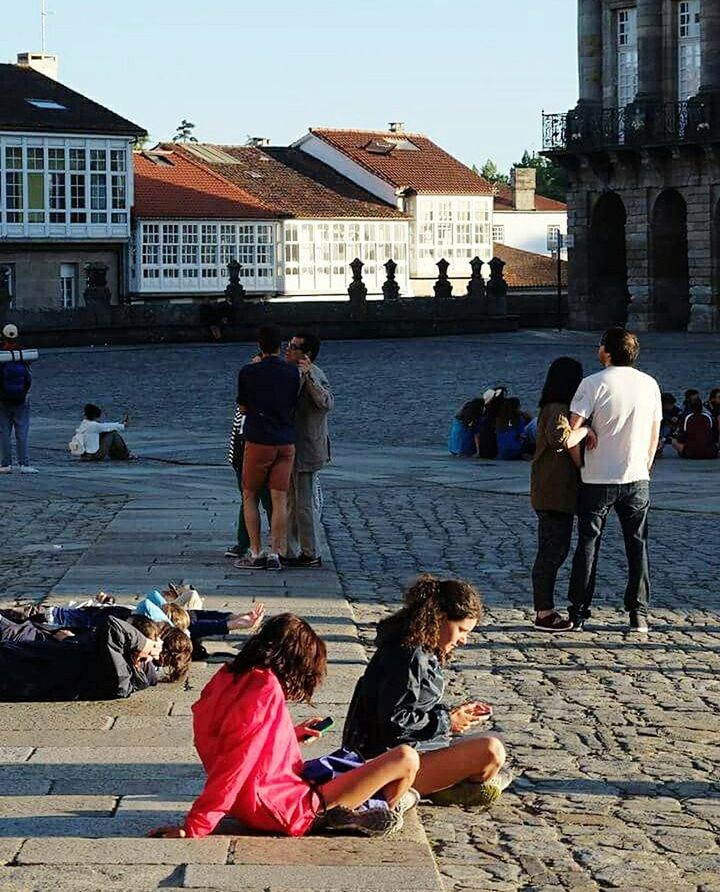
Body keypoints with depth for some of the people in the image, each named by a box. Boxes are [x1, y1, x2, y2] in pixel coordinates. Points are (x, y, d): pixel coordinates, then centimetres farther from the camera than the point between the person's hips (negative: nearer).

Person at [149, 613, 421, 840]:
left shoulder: (229, 678, 4)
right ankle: (387, 809, 20)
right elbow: (235, 765, -25)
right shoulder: (266, 691, -22)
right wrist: (194, 828, -23)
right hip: (293, 813, -10)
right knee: (405, 759, -7)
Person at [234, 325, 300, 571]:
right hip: (286, 442, 3)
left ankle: (255, 554, 5)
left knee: (249, 497, 9)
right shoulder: (292, 372, 0)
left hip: (258, 442, -2)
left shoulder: (248, 373, -8)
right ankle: (274, 554, 0)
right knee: (279, 499, 3)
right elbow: (293, 405, 10)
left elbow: (243, 408, 4)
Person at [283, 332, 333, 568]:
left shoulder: (315, 375, -17)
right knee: (291, 502, 14)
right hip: (292, 449, 10)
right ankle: (291, 552, 21)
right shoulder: (294, 373, 14)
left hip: (307, 449, -10)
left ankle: (311, 555, 5)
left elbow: (327, 403, -33)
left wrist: (309, 375, -41)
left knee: (305, 503, -3)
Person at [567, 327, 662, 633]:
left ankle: (578, 614, 9)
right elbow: (654, 436, 9)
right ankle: (638, 616, 8)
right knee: (637, 546, 9)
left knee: (588, 544, 7)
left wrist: (581, 463, 0)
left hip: (597, 479, -3)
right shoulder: (649, 384, 2)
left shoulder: (593, 383, -11)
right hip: (637, 479, 3)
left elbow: (572, 430, -15)